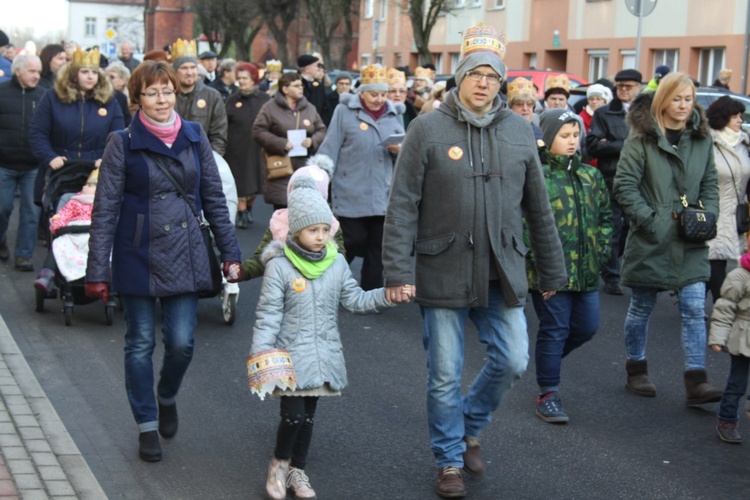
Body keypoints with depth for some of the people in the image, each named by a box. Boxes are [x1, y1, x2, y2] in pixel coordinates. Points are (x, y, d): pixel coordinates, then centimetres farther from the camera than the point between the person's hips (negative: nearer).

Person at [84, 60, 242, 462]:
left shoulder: (194, 137, 4)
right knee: (140, 344, 7)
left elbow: (214, 199, 9)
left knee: (181, 342, 0)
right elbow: (105, 209, -6)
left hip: (184, 255, 2)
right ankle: (147, 426, 21)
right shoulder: (123, 143, -5)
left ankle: (167, 397, 31)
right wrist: (98, 270, -9)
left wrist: (230, 253, 6)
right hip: (137, 256, -2)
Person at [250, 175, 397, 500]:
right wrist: (260, 351, -20)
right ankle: (279, 463, 20)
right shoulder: (279, 266, -11)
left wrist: (387, 296, -9)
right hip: (290, 356, -4)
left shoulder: (336, 263, 2)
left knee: (308, 415, 14)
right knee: (293, 415, -8)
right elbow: (268, 314, -11)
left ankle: (297, 470, 32)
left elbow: (356, 301, 5)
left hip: (324, 357, 4)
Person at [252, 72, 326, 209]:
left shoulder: (310, 108, 13)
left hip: (305, 167, 4)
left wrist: (312, 141, -6)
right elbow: (258, 132, -6)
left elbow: (321, 130, 16)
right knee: (282, 210, -6)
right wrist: (282, 143, -14)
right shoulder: (270, 108, 0)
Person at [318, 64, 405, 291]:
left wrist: (399, 150, -6)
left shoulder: (395, 114, 10)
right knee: (353, 242, -2)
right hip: (352, 194, -4)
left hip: (384, 194, 4)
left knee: (378, 247, 7)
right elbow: (330, 149, -2)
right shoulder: (345, 111, -3)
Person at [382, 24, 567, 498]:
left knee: (513, 360, 5)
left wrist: (552, 270, 12)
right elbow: (402, 205, -7)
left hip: (503, 274, 3)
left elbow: (538, 207, 10)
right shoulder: (428, 129, -7)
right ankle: (450, 461, 25)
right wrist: (398, 270, -13)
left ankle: (470, 427, 32)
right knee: (445, 376, 6)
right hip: (444, 273, -3)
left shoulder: (519, 130, 4)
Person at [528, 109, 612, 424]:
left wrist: (603, 242, 10)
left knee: (587, 326, 12)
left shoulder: (590, 176, 12)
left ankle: (547, 359, 38)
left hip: (586, 269, 7)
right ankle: (548, 395, 11)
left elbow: (605, 213, 23)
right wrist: (536, 251, -16)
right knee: (554, 329, -1)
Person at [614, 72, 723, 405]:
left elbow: (710, 184, 15)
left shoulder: (701, 139, 9)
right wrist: (647, 219, -15)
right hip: (651, 240, -3)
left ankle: (696, 381, -2)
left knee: (694, 308, -3)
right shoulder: (642, 138, -6)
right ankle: (636, 370, 26)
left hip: (690, 242, 4)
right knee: (641, 308, 10)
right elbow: (624, 184, -9)